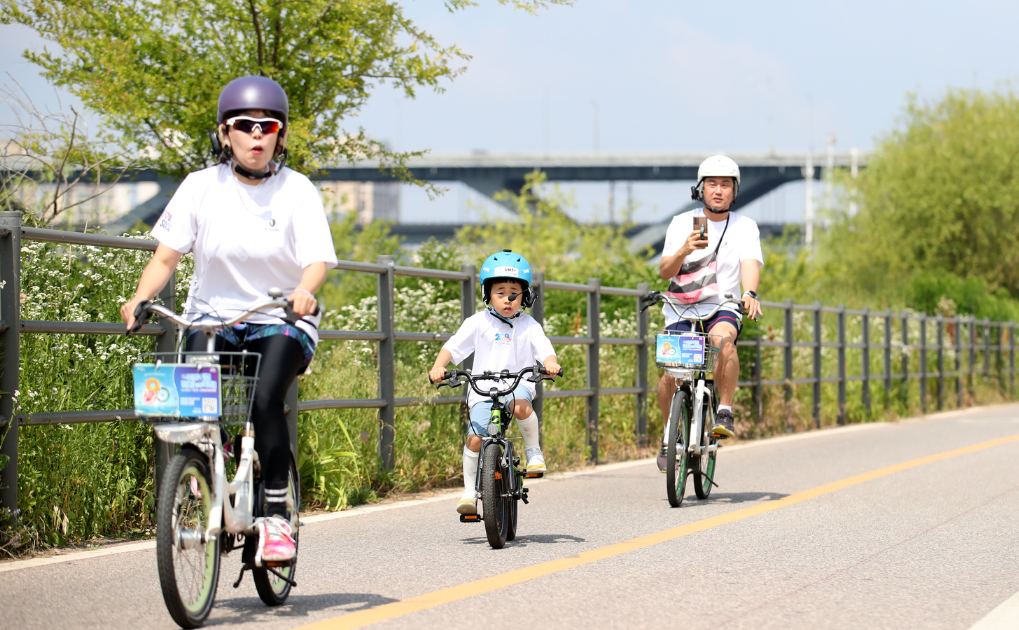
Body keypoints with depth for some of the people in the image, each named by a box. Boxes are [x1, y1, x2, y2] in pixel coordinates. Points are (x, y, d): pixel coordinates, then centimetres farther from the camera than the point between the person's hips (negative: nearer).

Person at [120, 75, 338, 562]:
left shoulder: (296, 190, -4)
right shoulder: (203, 186, 0)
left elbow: (317, 259, -15)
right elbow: (166, 255, -2)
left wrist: (305, 290, -39)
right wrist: (141, 298, -21)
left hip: (280, 320, -2)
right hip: (213, 315, 2)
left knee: (265, 398, -29)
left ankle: (276, 514, -17)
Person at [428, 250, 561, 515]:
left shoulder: (529, 325, 4)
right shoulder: (478, 322, 3)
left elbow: (544, 349, -7)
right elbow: (453, 346, -1)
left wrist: (551, 364, -30)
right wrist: (438, 366, -19)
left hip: (517, 383, 0)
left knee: (521, 406, -36)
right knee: (475, 437, -17)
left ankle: (533, 449, -8)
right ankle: (469, 491, -3)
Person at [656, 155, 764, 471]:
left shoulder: (745, 227, 1)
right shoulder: (682, 223, 2)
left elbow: (751, 263, -15)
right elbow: (665, 271, -5)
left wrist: (750, 294, -36)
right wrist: (685, 250, -26)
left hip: (723, 306, -1)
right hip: (682, 308, 1)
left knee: (724, 338, -35)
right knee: (672, 373, -14)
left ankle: (724, 412, -22)